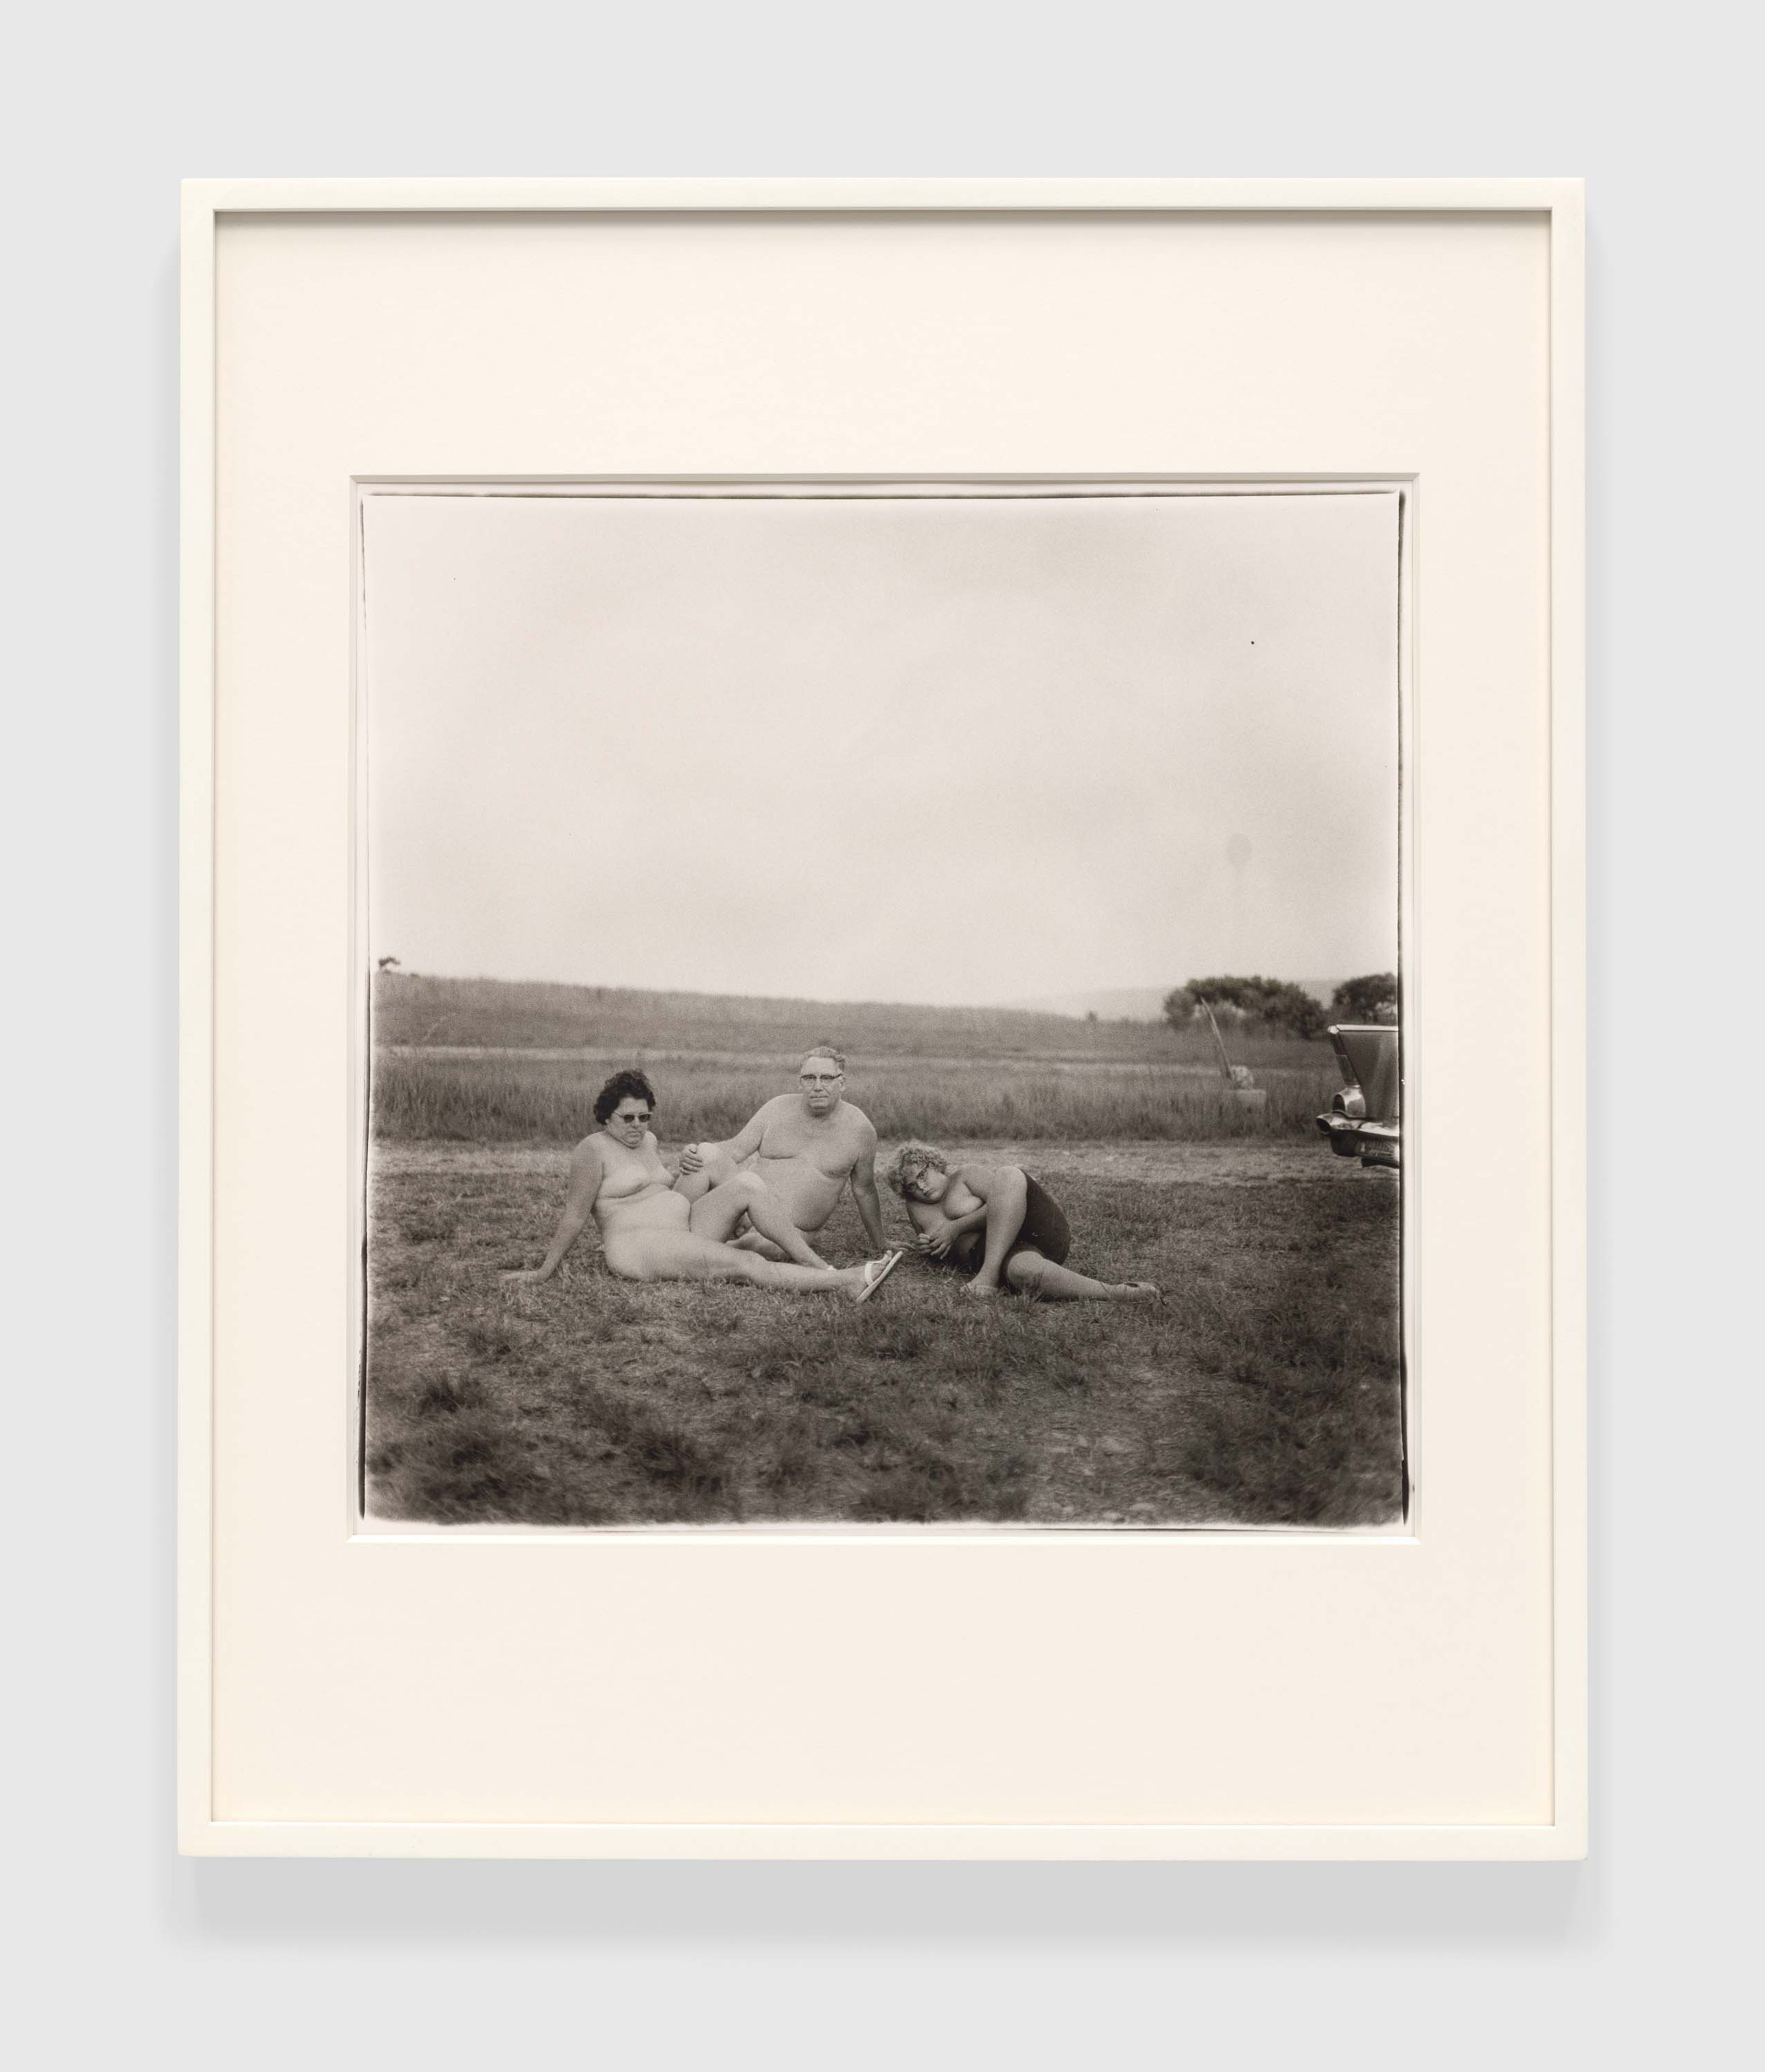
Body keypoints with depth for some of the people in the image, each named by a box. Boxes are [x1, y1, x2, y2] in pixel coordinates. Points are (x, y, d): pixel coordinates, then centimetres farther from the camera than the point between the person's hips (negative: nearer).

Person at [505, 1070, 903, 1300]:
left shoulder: (648, 1141, 19)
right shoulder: (594, 1149, -6)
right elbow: (574, 1216, -7)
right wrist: (545, 1272, -8)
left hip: (685, 1230, 8)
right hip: (639, 1247, -8)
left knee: (748, 1184, -14)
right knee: (748, 1265, -26)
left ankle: (818, 1265, -21)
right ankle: (847, 1284, -33)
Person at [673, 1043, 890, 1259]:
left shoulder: (859, 1128, -2)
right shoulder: (779, 1109, 3)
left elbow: (864, 1191, 10)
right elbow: (736, 1148, 1)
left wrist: (879, 1241, 20)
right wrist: (692, 1153, -19)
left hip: (790, 1229, -2)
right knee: (708, 1155, -24)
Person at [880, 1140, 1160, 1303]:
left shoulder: (964, 1177, 12)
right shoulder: (916, 1208, 26)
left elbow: (999, 1203, -6)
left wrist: (956, 1227, -8)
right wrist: (930, 1246, 3)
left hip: (1041, 1232, -3)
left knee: (1008, 1176, -33)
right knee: (1024, 1273, -38)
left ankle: (989, 1275, -41)